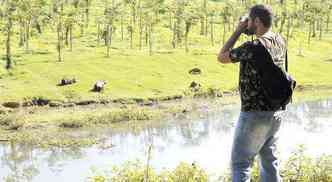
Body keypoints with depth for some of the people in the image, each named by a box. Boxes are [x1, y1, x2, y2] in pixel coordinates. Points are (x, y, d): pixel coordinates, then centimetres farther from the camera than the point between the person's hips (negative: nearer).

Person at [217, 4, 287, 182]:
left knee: (240, 164, 1)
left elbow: (222, 57, -5)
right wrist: (246, 31, 13)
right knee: (269, 161, 17)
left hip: (255, 114, -8)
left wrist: (238, 31, -2)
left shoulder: (253, 46, -20)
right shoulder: (281, 42, 3)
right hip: (276, 113, 8)